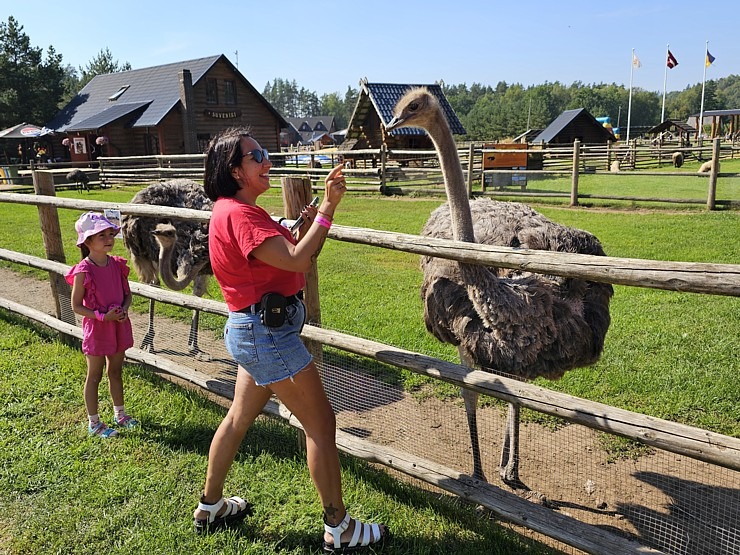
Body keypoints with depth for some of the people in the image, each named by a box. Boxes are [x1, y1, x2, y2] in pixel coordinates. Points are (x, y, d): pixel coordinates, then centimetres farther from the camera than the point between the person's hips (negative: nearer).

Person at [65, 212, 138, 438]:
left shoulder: (117, 265, -1)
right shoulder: (83, 271, -17)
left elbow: (127, 293, 9)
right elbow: (76, 306, -13)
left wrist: (124, 309, -11)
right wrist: (103, 316, -21)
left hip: (119, 327, 5)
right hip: (96, 329, -5)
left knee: (116, 371, 19)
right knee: (94, 376, 8)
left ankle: (120, 414, 34)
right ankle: (94, 423, 22)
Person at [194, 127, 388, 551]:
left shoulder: (239, 211, 14)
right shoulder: (237, 214, -19)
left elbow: (293, 259, 13)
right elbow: (296, 261, -27)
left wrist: (309, 223, -1)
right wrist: (328, 207, -22)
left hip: (256, 330, 11)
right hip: (267, 331, -11)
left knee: (240, 417, 21)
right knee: (321, 421, -1)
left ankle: (210, 507, 39)